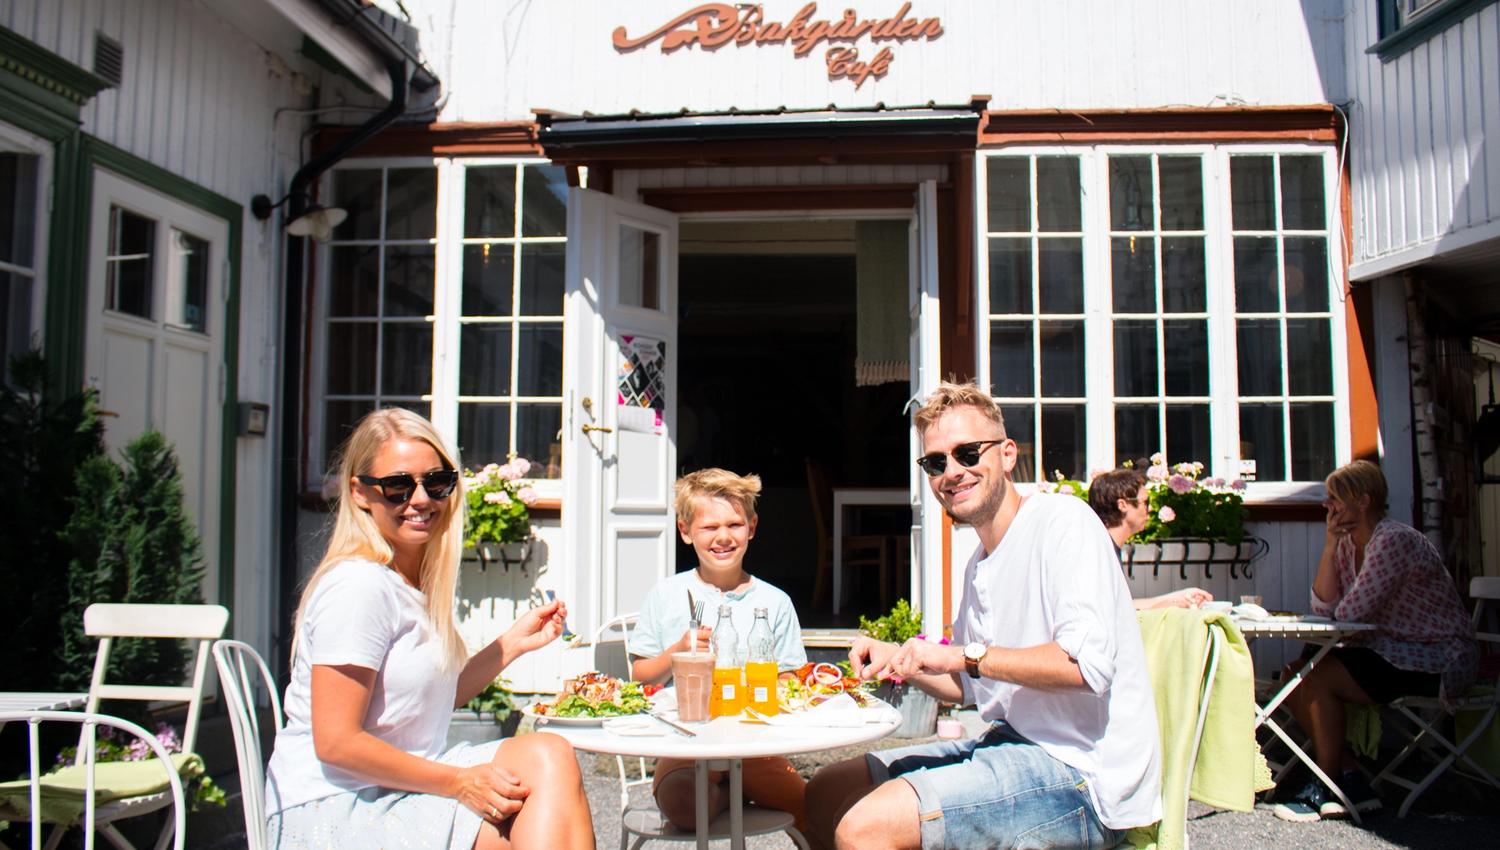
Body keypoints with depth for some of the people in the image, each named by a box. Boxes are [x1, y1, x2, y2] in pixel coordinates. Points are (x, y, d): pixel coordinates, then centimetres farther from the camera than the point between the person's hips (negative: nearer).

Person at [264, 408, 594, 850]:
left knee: (549, 756, -14)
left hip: (400, 781, 8)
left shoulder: (421, 579, 12)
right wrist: (459, 783, -18)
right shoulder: (359, 585, -18)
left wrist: (511, 644, 7)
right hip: (334, 810, -8)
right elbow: (336, 742, -21)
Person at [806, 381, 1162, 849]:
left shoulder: (1062, 520, -11)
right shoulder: (980, 564, 15)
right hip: (1012, 743, 9)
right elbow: (967, 687, 23)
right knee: (826, 794, 9)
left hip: (1082, 772, -9)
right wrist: (900, 659, 6)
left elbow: (1088, 663, -24)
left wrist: (964, 655, -18)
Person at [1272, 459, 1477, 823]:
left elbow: (1349, 613, -23)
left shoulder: (1394, 540, -21)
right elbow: (1323, 608, -4)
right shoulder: (1348, 544, 7)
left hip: (1438, 662, -9)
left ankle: (1328, 790, -6)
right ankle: (1351, 783, 1)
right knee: (1293, 676, -4)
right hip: (1395, 653, 9)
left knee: (1318, 678, -22)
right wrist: (1330, 543, -6)